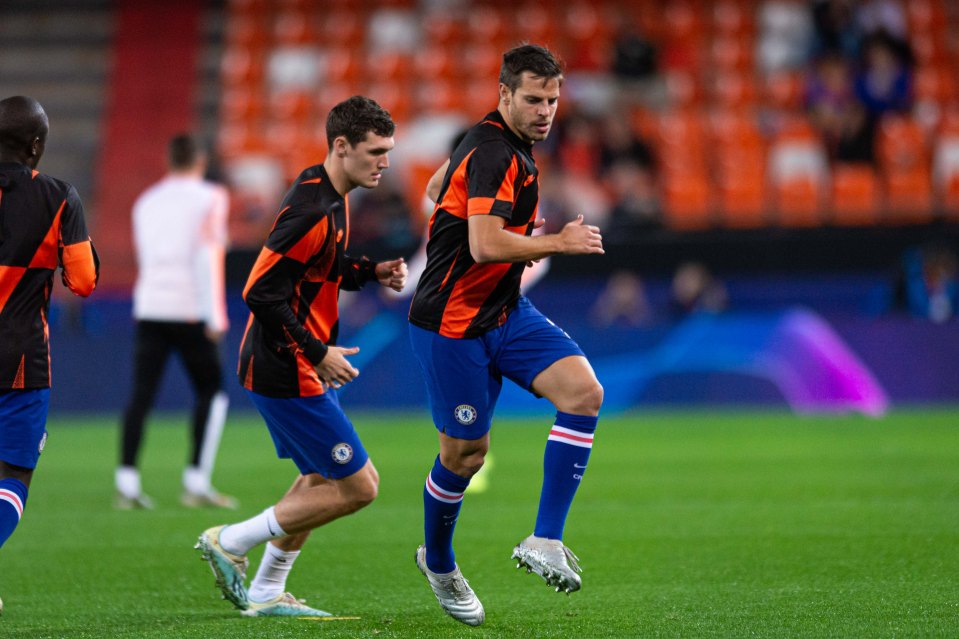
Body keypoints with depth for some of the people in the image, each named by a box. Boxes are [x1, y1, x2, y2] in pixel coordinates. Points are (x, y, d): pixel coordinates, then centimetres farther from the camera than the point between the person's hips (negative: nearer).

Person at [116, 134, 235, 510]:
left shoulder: (146, 203, 16)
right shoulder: (210, 198, 1)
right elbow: (209, 256, -10)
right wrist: (215, 316, -13)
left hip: (148, 308, 4)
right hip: (189, 310, -4)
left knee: (141, 395, 2)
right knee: (212, 393, 7)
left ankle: (126, 484, -9)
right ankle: (196, 483, -2)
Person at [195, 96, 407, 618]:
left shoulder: (330, 198, 9)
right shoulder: (313, 212, -23)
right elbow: (261, 294, -25)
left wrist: (372, 272, 7)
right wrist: (318, 353, -20)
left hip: (297, 368, 11)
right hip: (287, 374, -11)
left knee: (322, 476, 22)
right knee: (358, 486, -5)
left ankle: (266, 593, 28)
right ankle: (230, 543, 1)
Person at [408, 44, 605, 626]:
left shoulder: (501, 143, 9)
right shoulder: (495, 154, -21)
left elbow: (437, 188, 25)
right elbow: (486, 246, -32)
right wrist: (557, 243, -21)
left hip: (504, 309, 9)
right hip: (453, 322, -9)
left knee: (585, 393, -11)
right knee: (465, 451, 2)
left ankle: (545, 541, -11)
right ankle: (439, 563, 30)